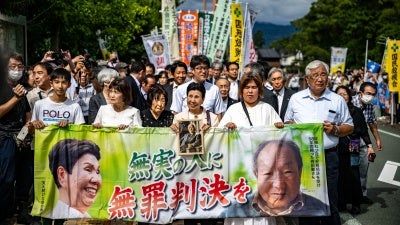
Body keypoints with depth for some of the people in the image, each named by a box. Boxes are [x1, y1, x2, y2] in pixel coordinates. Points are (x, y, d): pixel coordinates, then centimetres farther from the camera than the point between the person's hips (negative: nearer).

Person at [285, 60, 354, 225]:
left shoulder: (337, 100, 6)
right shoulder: (295, 98, 9)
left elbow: (349, 127, 10)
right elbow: (287, 123, 17)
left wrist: (335, 130, -9)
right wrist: (292, 126, -5)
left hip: (328, 157, -1)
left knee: (330, 203, 1)